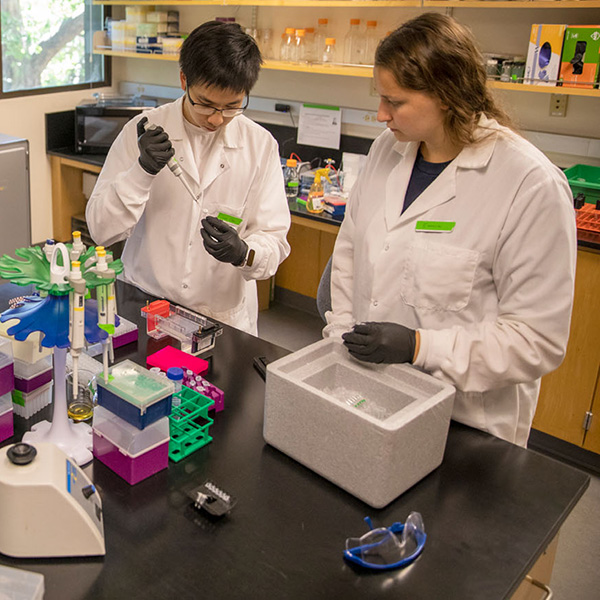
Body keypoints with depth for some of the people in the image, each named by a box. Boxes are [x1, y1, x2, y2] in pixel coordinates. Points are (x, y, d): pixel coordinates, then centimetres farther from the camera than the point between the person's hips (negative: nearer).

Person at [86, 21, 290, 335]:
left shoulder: (261, 145, 0)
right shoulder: (144, 130, -2)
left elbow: (274, 241, -1)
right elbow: (101, 230, -4)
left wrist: (244, 253, -23)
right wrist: (142, 171, -18)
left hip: (224, 317, 0)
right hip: (143, 310, 0)